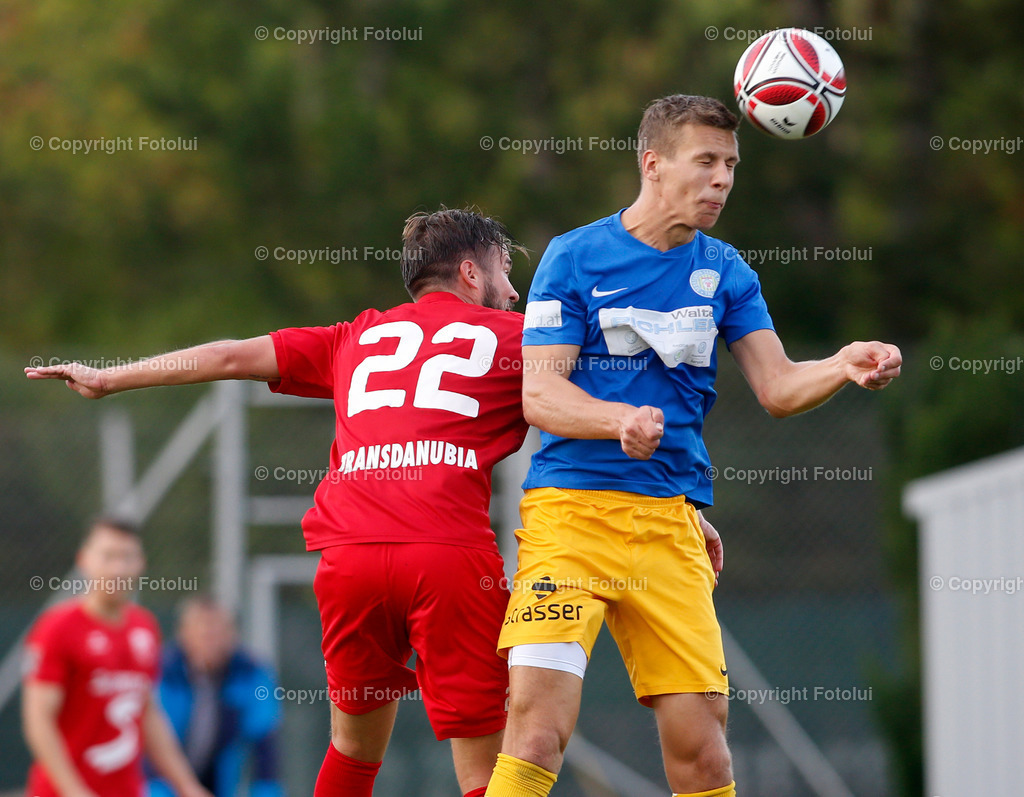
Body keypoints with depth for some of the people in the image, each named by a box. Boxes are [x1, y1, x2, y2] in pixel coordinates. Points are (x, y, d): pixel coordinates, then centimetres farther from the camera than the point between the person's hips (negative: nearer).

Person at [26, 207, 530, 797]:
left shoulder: (358, 339, 26)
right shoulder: (509, 334, 16)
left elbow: (231, 357, 29)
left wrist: (107, 380, 34)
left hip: (348, 552, 4)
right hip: (448, 550, -4)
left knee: (355, 746, 21)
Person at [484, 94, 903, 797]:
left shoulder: (724, 271, 12)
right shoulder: (576, 257, 0)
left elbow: (777, 388, 5)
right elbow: (538, 393, -6)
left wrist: (844, 368, -17)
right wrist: (621, 419, -25)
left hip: (671, 521, 4)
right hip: (569, 508, -4)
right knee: (539, 731, -16)